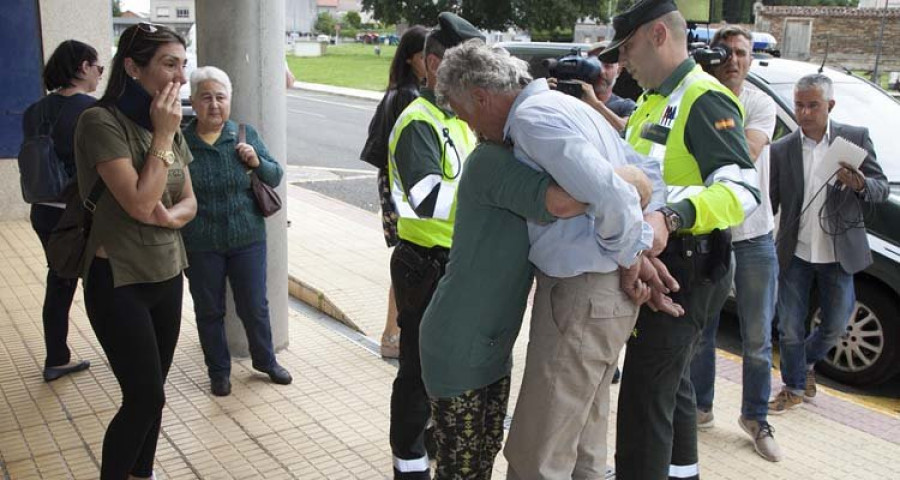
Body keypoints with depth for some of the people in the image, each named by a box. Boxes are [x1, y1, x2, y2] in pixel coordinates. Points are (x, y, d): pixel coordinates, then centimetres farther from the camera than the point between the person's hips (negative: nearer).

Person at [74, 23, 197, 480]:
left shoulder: (168, 124, 6)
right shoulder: (101, 121, -16)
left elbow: (189, 202, 10)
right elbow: (139, 203, -23)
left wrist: (170, 216, -12)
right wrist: (163, 136, -18)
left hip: (167, 275, 7)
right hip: (119, 282, -7)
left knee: (149, 394, 15)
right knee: (145, 398, -3)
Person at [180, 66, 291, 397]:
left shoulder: (246, 135, 1)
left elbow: (275, 177, 7)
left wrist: (257, 162, -13)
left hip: (247, 240, 1)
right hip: (200, 247, -1)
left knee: (254, 307, 10)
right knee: (209, 311, 12)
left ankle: (265, 360, 33)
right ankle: (218, 371, 30)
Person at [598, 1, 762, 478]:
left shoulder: (704, 98, -17)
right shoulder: (654, 101, 15)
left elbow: (743, 188, -27)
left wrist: (674, 215, -43)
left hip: (684, 269, -10)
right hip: (659, 264, 10)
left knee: (645, 393, -7)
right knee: (670, 379, 24)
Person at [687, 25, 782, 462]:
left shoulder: (760, 105, -5)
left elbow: (747, 154, -23)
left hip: (753, 237, -1)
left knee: (757, 340, 7)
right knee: (700, 332, 11)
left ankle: (756, 418, 25)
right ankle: (701, 407, 30)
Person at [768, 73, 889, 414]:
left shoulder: (856, 139, -2)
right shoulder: (781, 149, -2)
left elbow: (883, 190, 0)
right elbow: (770, 203, 2)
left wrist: (861, 185, -22)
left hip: (839, 254, 0)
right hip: (795, 255, 0)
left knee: (835, 325, 12)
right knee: (790, 327, 5)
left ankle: (806, 363, 41)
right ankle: (794, 388, 25)